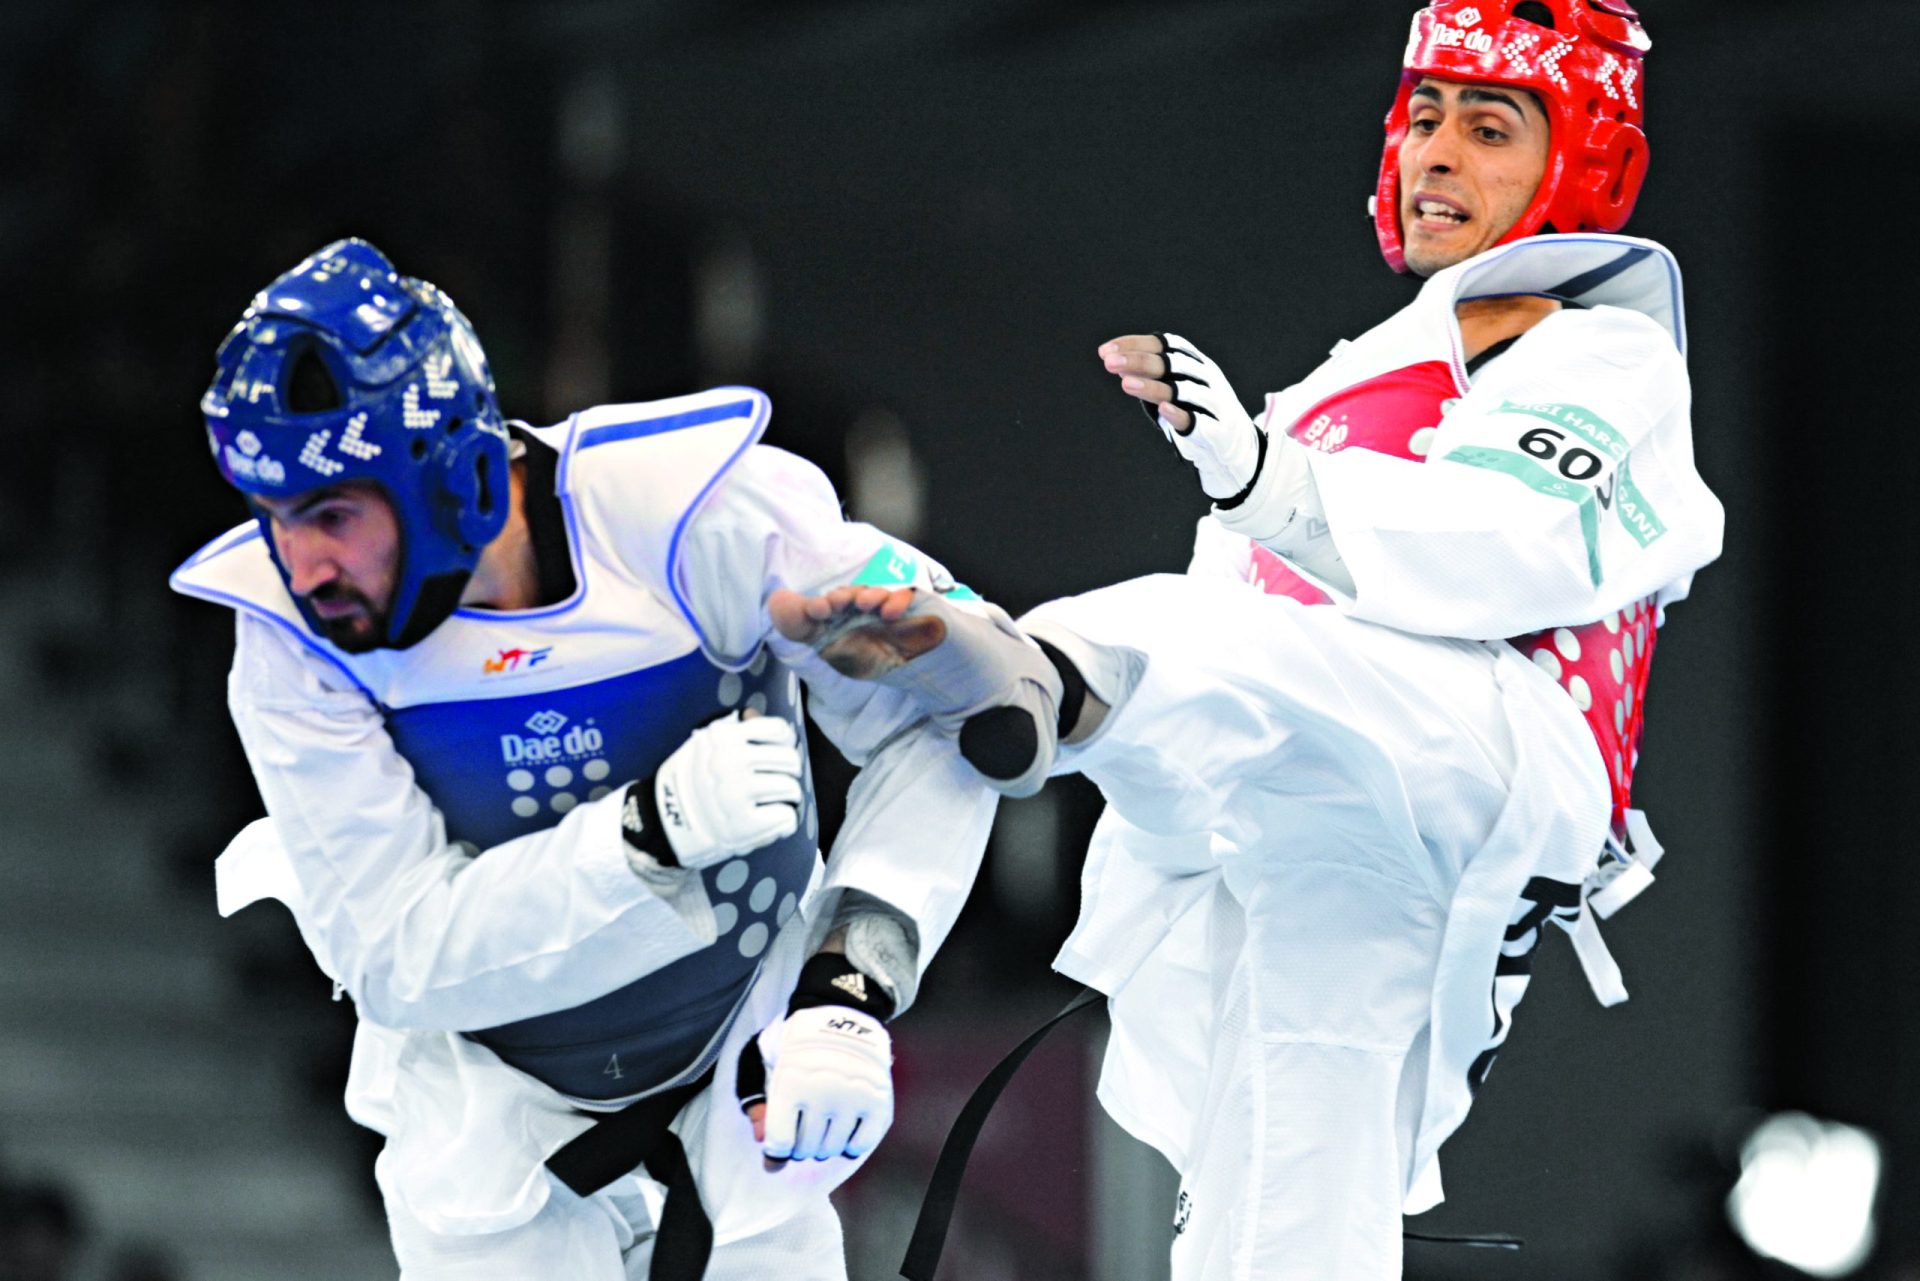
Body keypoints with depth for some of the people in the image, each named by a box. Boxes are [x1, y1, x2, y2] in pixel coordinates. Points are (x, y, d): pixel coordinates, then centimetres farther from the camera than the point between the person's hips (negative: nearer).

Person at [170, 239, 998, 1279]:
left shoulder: (688, 512, -26)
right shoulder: (293, 638, -22)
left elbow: (934, 724, -17)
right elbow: (392, 959, -25)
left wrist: (848, 995, -29)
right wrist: (652, 831, -38)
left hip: (739, 1054, 0)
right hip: (492, 1094, 0)